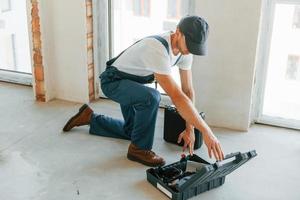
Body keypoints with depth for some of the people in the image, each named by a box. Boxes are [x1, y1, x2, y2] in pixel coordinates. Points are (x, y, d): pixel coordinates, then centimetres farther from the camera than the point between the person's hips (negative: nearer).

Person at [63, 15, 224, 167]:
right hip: (113, 81, -8)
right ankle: (139, 148, -15)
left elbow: (188, 91, -8)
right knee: (151, 97, -37)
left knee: (130, 131, 18)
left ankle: (89, 117, 35)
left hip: (133, 83, 9)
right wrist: (206, 132, -45)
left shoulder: (185, 51, -13)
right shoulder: (157, 49, -40)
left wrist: (190, 129, -13)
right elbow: (177, 97, -45)